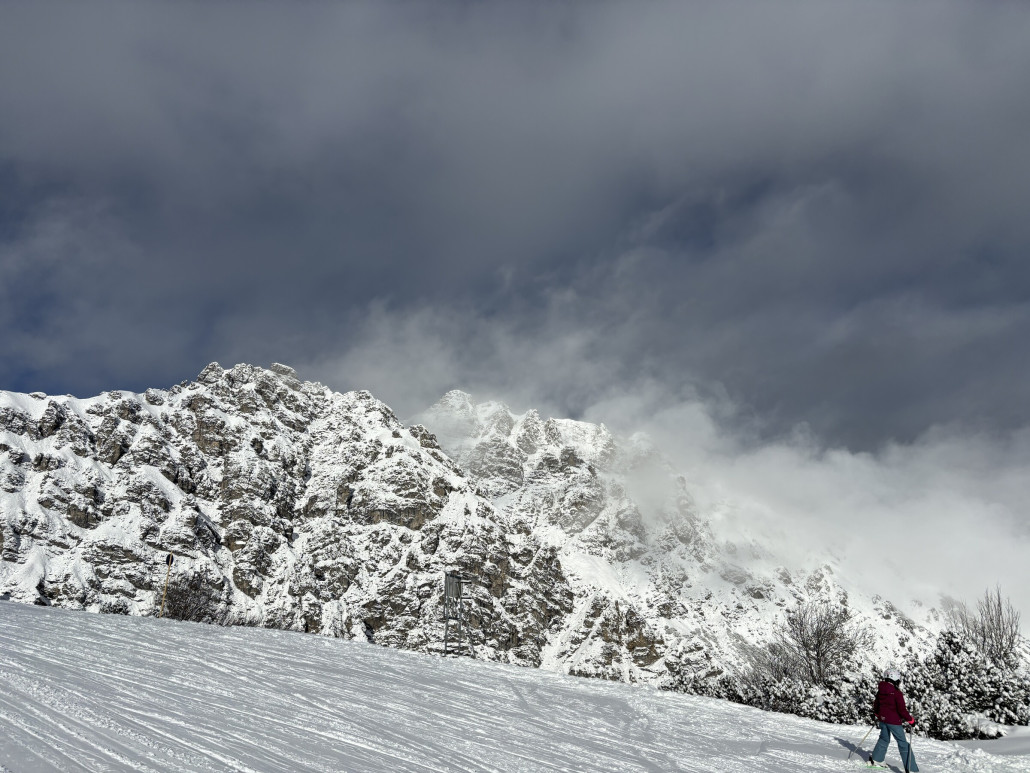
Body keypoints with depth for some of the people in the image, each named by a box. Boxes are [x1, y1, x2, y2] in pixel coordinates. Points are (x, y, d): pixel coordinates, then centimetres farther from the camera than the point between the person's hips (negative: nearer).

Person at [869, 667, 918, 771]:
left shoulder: (880, 690, 2)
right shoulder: (897, 693, -19)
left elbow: (876, 704, 15)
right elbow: (902, 709, -18)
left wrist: (876, 714, 32)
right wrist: (911, 720, -5)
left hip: (882, 719, 6)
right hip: (894, 721, -6)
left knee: (884, 739, 24)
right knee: (903, 743, 1)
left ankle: (875, 759, 28)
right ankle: (911, 769, 0)